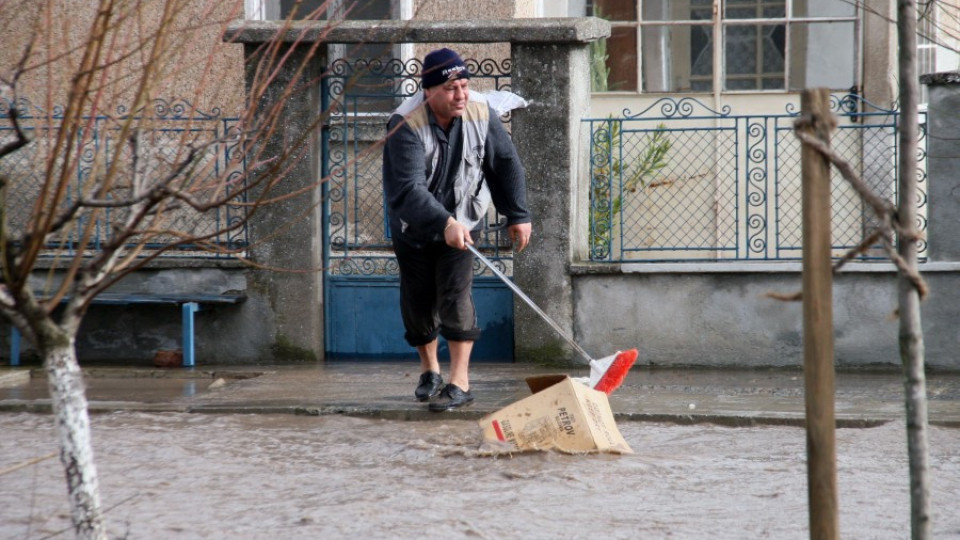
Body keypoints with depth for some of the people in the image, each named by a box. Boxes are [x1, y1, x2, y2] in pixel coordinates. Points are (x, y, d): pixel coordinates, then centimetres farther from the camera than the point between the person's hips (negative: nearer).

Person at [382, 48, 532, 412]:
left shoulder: (481, 114, -16)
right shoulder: (405, 125, -28)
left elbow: (506, 164, 0)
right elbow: (407, 189, -39)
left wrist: (517, 215, 0)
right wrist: (444, 223, -51)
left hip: (463, 221, 1)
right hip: (414, 227, -1)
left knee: (455, 293, -14)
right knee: (418, 300, 7)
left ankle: (460, 382, -14)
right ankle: (429, 369, 32)